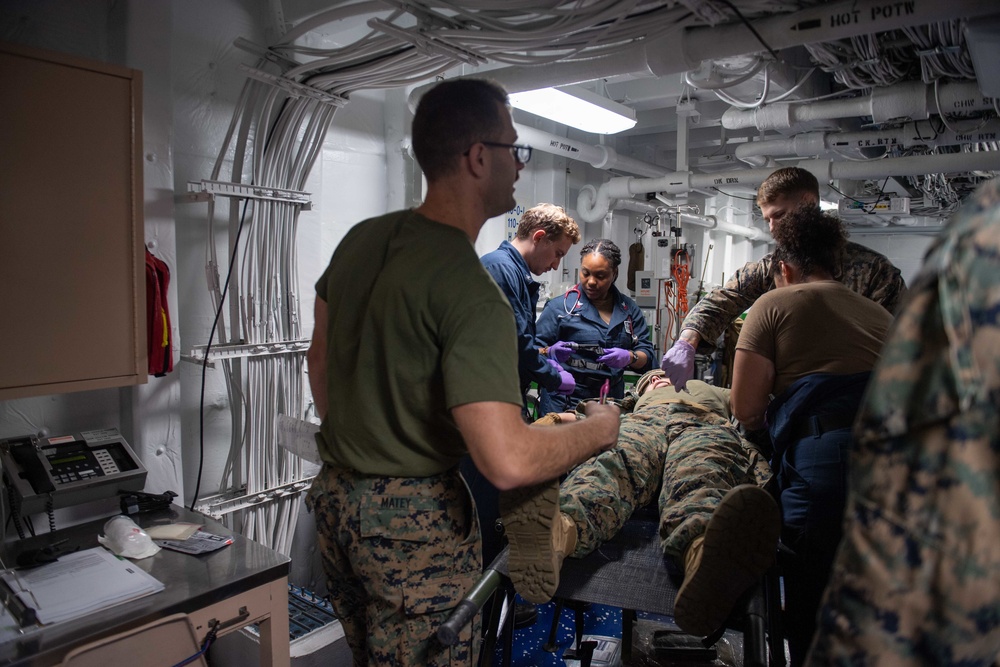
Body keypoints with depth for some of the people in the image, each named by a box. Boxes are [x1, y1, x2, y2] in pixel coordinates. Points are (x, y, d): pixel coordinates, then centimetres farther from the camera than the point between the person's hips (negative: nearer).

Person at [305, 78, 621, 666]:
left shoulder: (361, 239, 1)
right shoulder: (471, 291, -25)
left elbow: (320, 357, 13)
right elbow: (508, 461, -31)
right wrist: (599, 429, -13)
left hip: (336, 497, 8)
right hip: (415, 520, -8)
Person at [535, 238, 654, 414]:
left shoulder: (629, 309, 8)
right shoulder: (559, 306, -3)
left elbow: (646, 355, 5)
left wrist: (630, 357, -15)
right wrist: (551, 352, -26)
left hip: (611, 401, 3)